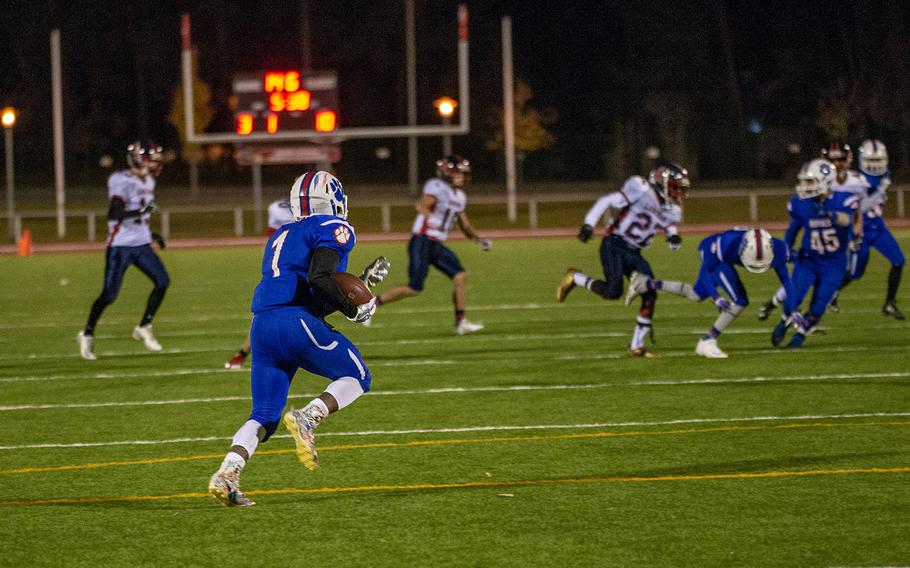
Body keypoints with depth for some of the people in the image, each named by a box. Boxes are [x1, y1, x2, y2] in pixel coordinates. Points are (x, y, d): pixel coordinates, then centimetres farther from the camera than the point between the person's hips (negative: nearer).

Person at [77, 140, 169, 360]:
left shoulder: (147, 182, 11)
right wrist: (140, 212, -33)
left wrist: (152, 235, 15)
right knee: (109, 294, -5)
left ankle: (144, 328, 8)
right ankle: (87, 334, 11)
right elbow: (114, 214, -25)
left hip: (141, 245, 8)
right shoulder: (122, 181, -16)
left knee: (162, 281, -5)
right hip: (121, 245, -8)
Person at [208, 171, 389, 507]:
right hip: (297, 324, -7)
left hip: (262, 327, 7)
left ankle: (226, 476, -12)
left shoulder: (281, 237, 29)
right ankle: (307, 418, -13)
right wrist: (353, 310, -1)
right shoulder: (333, 229, 5)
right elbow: (318, 278, -13)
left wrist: (361, 282, 32)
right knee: (357, 378, 12)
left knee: (264, 417, 10)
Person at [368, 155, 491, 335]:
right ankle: (373, 303, 7)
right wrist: (432, 218, -49)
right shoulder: (437, 188, -13)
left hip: (436, 246, 9)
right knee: (414, 288, -8)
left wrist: (479, 240, 7)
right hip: (422, 243, -9)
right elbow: (421, 205, -31)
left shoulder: (459, 196, 15)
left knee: (460, 276, -4)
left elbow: (465, 226, 22)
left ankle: (461, 322, 1)